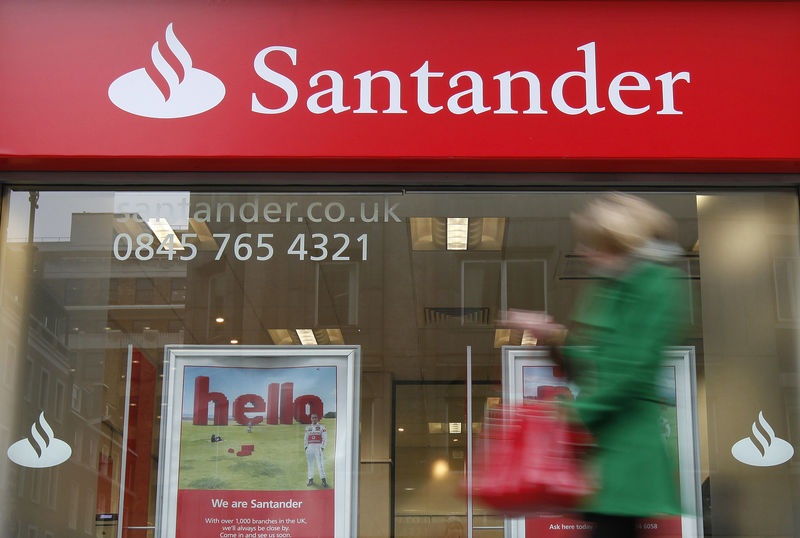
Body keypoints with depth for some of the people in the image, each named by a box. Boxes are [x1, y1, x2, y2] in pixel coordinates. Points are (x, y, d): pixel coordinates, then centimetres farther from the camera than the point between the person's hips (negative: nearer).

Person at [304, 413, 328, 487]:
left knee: (320, 463, -12)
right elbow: (305, 438, 20)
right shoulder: (308, 427, 16)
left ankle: (323, 480, -13)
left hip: (318, 447, -4)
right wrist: (306, 447, 9)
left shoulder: (322, 427, 4)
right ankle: (311, 480, 9)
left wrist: (322, 447, -8)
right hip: (310, 447, 4)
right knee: (310, 464, 4)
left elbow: (325, 439, 1)